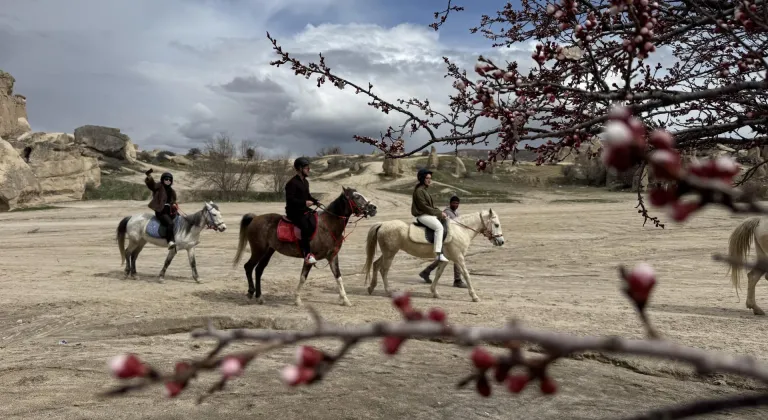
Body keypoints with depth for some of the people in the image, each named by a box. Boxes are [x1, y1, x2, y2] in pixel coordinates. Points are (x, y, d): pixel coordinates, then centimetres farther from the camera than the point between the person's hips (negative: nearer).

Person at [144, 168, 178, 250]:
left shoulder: (171, 191, 20)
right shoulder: (158, 187, 3)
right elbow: (150, 183, -16)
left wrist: (174, 204, 3)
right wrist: (149, 176, -35)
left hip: (169, 211, 7)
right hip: (161, 212, -7)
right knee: (170, 223, -30)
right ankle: (170, 242, -32)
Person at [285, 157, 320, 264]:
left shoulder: (305, 182, 16)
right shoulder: (292, 183, -13)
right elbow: (290, 199, -19)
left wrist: (315, 201, 7)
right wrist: (304, 202, -25)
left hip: (304, 209, 9)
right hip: (294, 212, -9)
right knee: (305, 226, -31)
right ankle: (307, 254, -27)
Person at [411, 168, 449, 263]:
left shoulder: (424, 190, 18)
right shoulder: (419, 191, -13)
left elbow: (431, 205, 19)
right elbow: (424, 207, -18)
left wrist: (440, 212, 4)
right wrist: (439, 213, -14)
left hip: (429, 214, 11)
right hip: (422, 215, -11)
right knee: (439, 227, -28)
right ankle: (438, 254, -33)